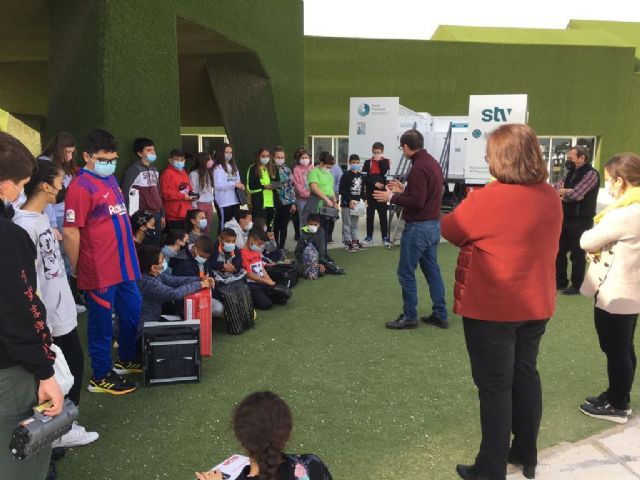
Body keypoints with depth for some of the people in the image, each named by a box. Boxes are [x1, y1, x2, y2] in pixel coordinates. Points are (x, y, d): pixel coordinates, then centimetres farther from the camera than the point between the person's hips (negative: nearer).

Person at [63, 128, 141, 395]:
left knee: (132, 314, 20)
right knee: (101, 324, 6)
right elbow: (70, 233, -18)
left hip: (124, 265, 9)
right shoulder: (80, 186, -17)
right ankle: (101, 377, 22)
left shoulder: (110, 179, 10)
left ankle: (126, 360, 40)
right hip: (99, 271, -9)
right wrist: (75, 269, -9)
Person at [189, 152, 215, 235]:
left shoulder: (209, 173, 11)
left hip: (209, 204, 6)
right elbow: (192, 191, -11)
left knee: (207, 229, 10)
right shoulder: (194, 174, -10)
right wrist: (195, 207, -12)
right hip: (200, 204, -6)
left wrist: (212, 202, 8)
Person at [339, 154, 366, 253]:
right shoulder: (346, 175, -10)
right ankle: (348, 243, 6)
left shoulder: (360, 176, 10)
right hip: (346, 204, -7)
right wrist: (349, 200, -20)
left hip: (356, 203, 7)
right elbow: (341, 190, -15)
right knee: (347, 224, 0)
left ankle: (355, 241, 26)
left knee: (355, 224, 16)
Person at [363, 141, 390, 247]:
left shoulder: (385, 161, 5)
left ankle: (385, 237, 6)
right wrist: (374, 183, -14)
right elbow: (364, 177, -4)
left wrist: (380, 161, -8)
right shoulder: (368, 162, 5)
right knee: (370, 215, 7)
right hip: (370, 192, 1)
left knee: (383, 215, 1)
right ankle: (369, 236, 16)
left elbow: (384, 173, -13)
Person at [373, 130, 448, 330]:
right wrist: (403, 190, 18)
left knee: (406, 273, 1)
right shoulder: (433, 163, 11)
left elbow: (417, 202, -24)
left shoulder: (418, 167, -19)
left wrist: (391, 197, -14)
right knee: (432, 270, 15)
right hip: (433, 224, 10)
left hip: (418, 227, -10)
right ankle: (440, 315, 21)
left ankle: (409, 317, 10)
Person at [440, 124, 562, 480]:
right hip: (536, 305, 7)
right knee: (526, 374, 20)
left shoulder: (486, 200, -22)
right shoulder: (550, 197, 0)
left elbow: (449, 230, -6)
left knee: (495, 385, 5)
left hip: (492, 308, -6)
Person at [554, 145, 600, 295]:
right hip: (566, 218, 8)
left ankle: (577, 286, 14)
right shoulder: (571, 172, 12)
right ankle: (560, 282, 25)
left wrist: (562, 192, -5)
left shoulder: (591, 173, -14)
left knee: (577, 254, 2)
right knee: (559, 251, 13)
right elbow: (557, 188, 7)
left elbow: (575, 194, -23)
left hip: (580, 221, -8)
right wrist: (565, 192, -15)